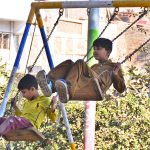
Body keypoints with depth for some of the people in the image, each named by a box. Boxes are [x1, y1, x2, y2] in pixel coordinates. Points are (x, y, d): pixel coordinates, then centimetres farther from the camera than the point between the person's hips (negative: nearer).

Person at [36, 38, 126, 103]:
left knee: (80, 64, -29)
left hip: (96, 91, -5)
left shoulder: (113, 67, 28)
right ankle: (49, 84, -44)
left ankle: (67, 91, -59)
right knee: (69, 64, -15)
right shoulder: (94, 66, 44)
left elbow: (121, 89, 19)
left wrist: (116, 75, 6)